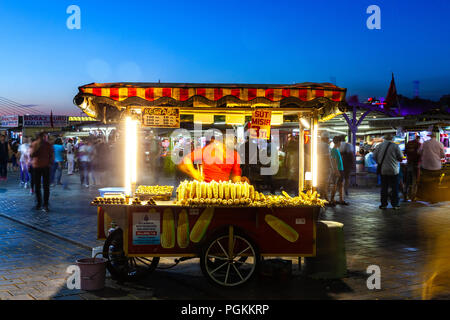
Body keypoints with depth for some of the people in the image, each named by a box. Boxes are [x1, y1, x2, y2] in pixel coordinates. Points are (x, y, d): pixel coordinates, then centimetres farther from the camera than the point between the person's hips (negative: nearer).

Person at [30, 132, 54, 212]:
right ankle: (38, 202, 22)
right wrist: (37, 147, -19)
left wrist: (51, 163, -3)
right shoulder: (34, 144, 0)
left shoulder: (48, 145, 0)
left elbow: (52, 155, 9)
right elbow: (32, 154, -11)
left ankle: (46, 205, -2)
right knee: (37, 186, 7)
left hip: (46, 167, -1)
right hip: (36, 167, 1)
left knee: (46, 187, -6)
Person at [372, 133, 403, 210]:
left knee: (384, 187, 10)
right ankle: (395, 204, 10)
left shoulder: (379, 146, -1)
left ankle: (383, 204, 12)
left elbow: (374, 156, 2)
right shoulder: (395, 146, -8)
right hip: (393, 170, -2)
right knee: (394, 188, 7)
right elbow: (401, 158, -5)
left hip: (383, 170, 3)